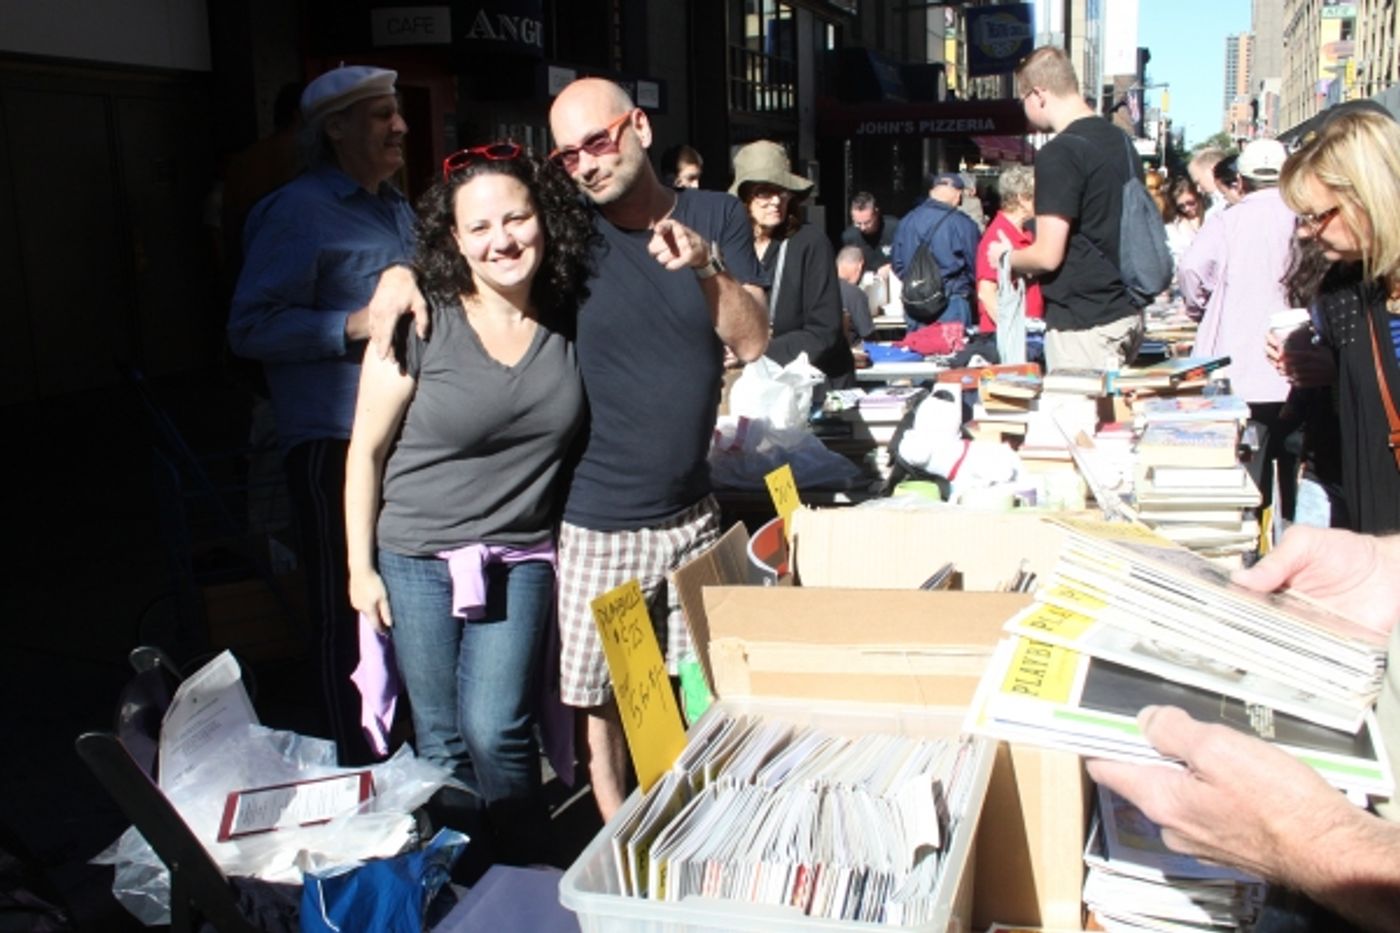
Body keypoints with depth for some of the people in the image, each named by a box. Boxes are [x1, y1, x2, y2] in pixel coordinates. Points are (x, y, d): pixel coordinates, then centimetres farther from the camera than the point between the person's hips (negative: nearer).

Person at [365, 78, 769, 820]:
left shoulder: (716, 217, 1)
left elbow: (752, 343, -6)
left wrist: (706, 268, -22)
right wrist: (402, 271, -15)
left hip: (691, 513, 3)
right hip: (596, 525, -2)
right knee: (599, 699, 5)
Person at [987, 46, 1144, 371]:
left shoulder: (1060, 154, -16)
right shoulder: (1121, 141, 11)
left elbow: (1048, 255, -19)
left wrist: (1006, 257, 2)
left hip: (1083, 322, -9)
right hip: (1128, 313, 9)